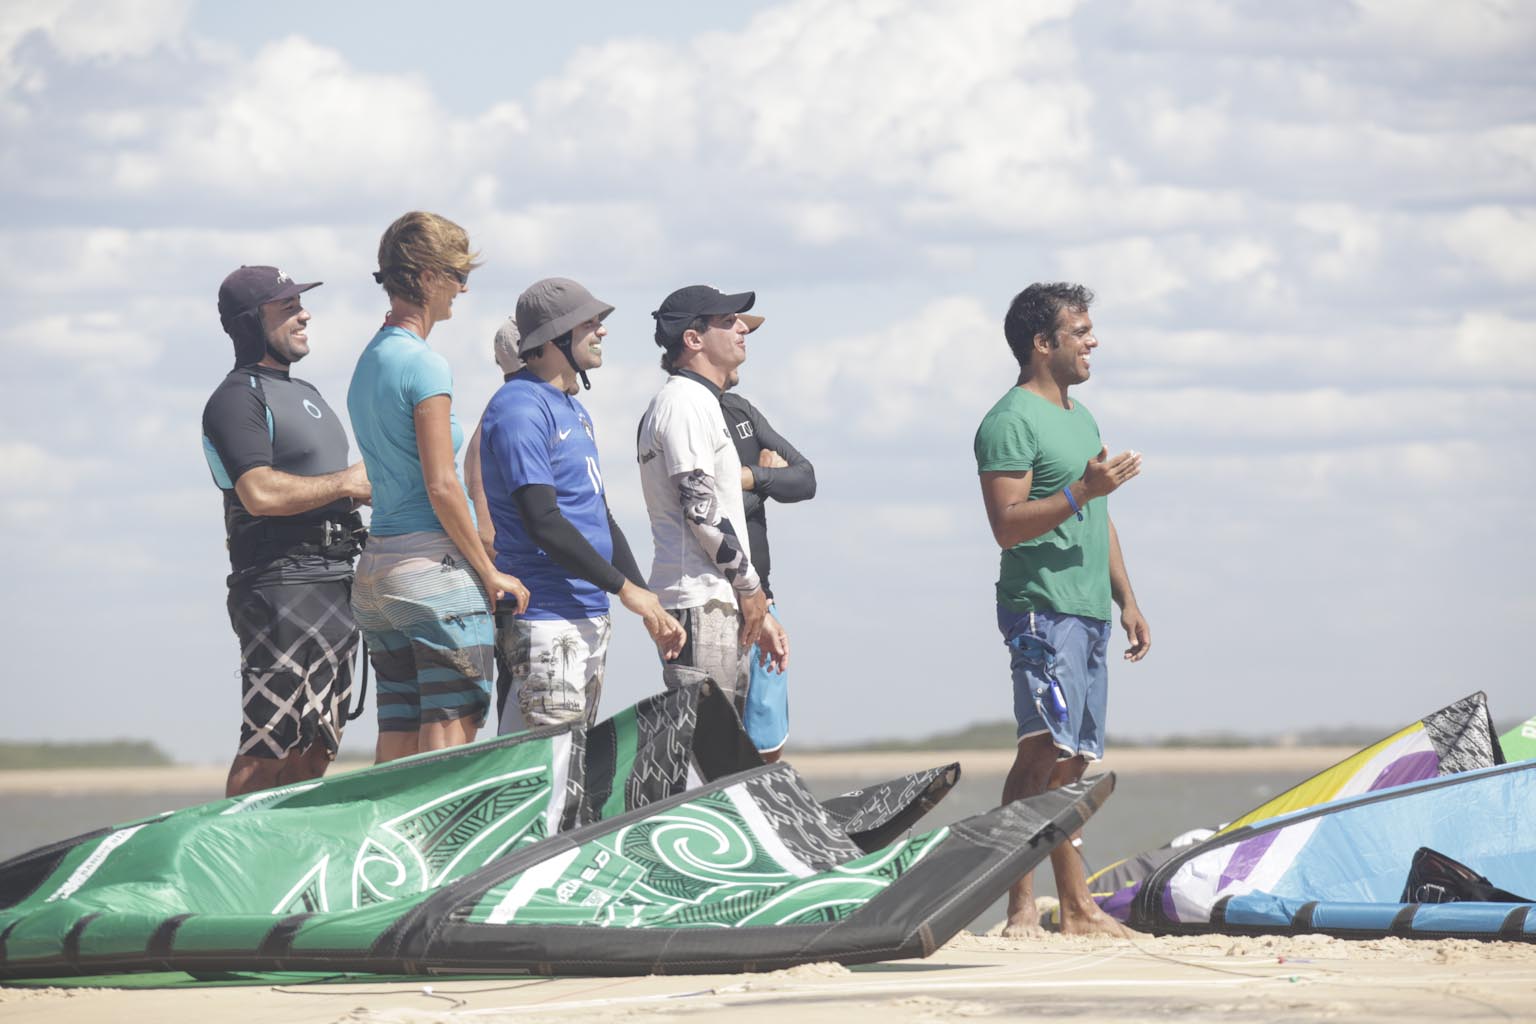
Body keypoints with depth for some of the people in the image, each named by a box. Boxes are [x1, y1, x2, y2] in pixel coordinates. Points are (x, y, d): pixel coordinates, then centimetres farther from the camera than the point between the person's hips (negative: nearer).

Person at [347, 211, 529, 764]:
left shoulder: (368, 361, 15)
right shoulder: (424, 366, -12)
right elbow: (441, 486, -16)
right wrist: (489, 572, -8)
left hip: (375, 567, 9)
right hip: (435, 566, -9)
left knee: (397, 740, 8)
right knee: (449, 737, -7)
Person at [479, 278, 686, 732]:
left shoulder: (575, 411, 19)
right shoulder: (519, 409, -13)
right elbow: (543, 524, -20)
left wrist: (650, 609, 18)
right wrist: (624, 587, -15)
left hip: (589, 619, 10)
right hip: (546, 622, -10)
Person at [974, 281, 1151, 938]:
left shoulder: (1081, 418, 22)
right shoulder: (1011, 422, -8)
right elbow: (1007, 525, -16)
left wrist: (1126, 599, 23)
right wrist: (1081, 491, -24)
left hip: (1089, 612, 9)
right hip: (1042, 607, -9)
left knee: (1072, 761, 7)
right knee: (1044, 750, -16)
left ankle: (1076, 907, 8)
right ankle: (1021, 905, -20)